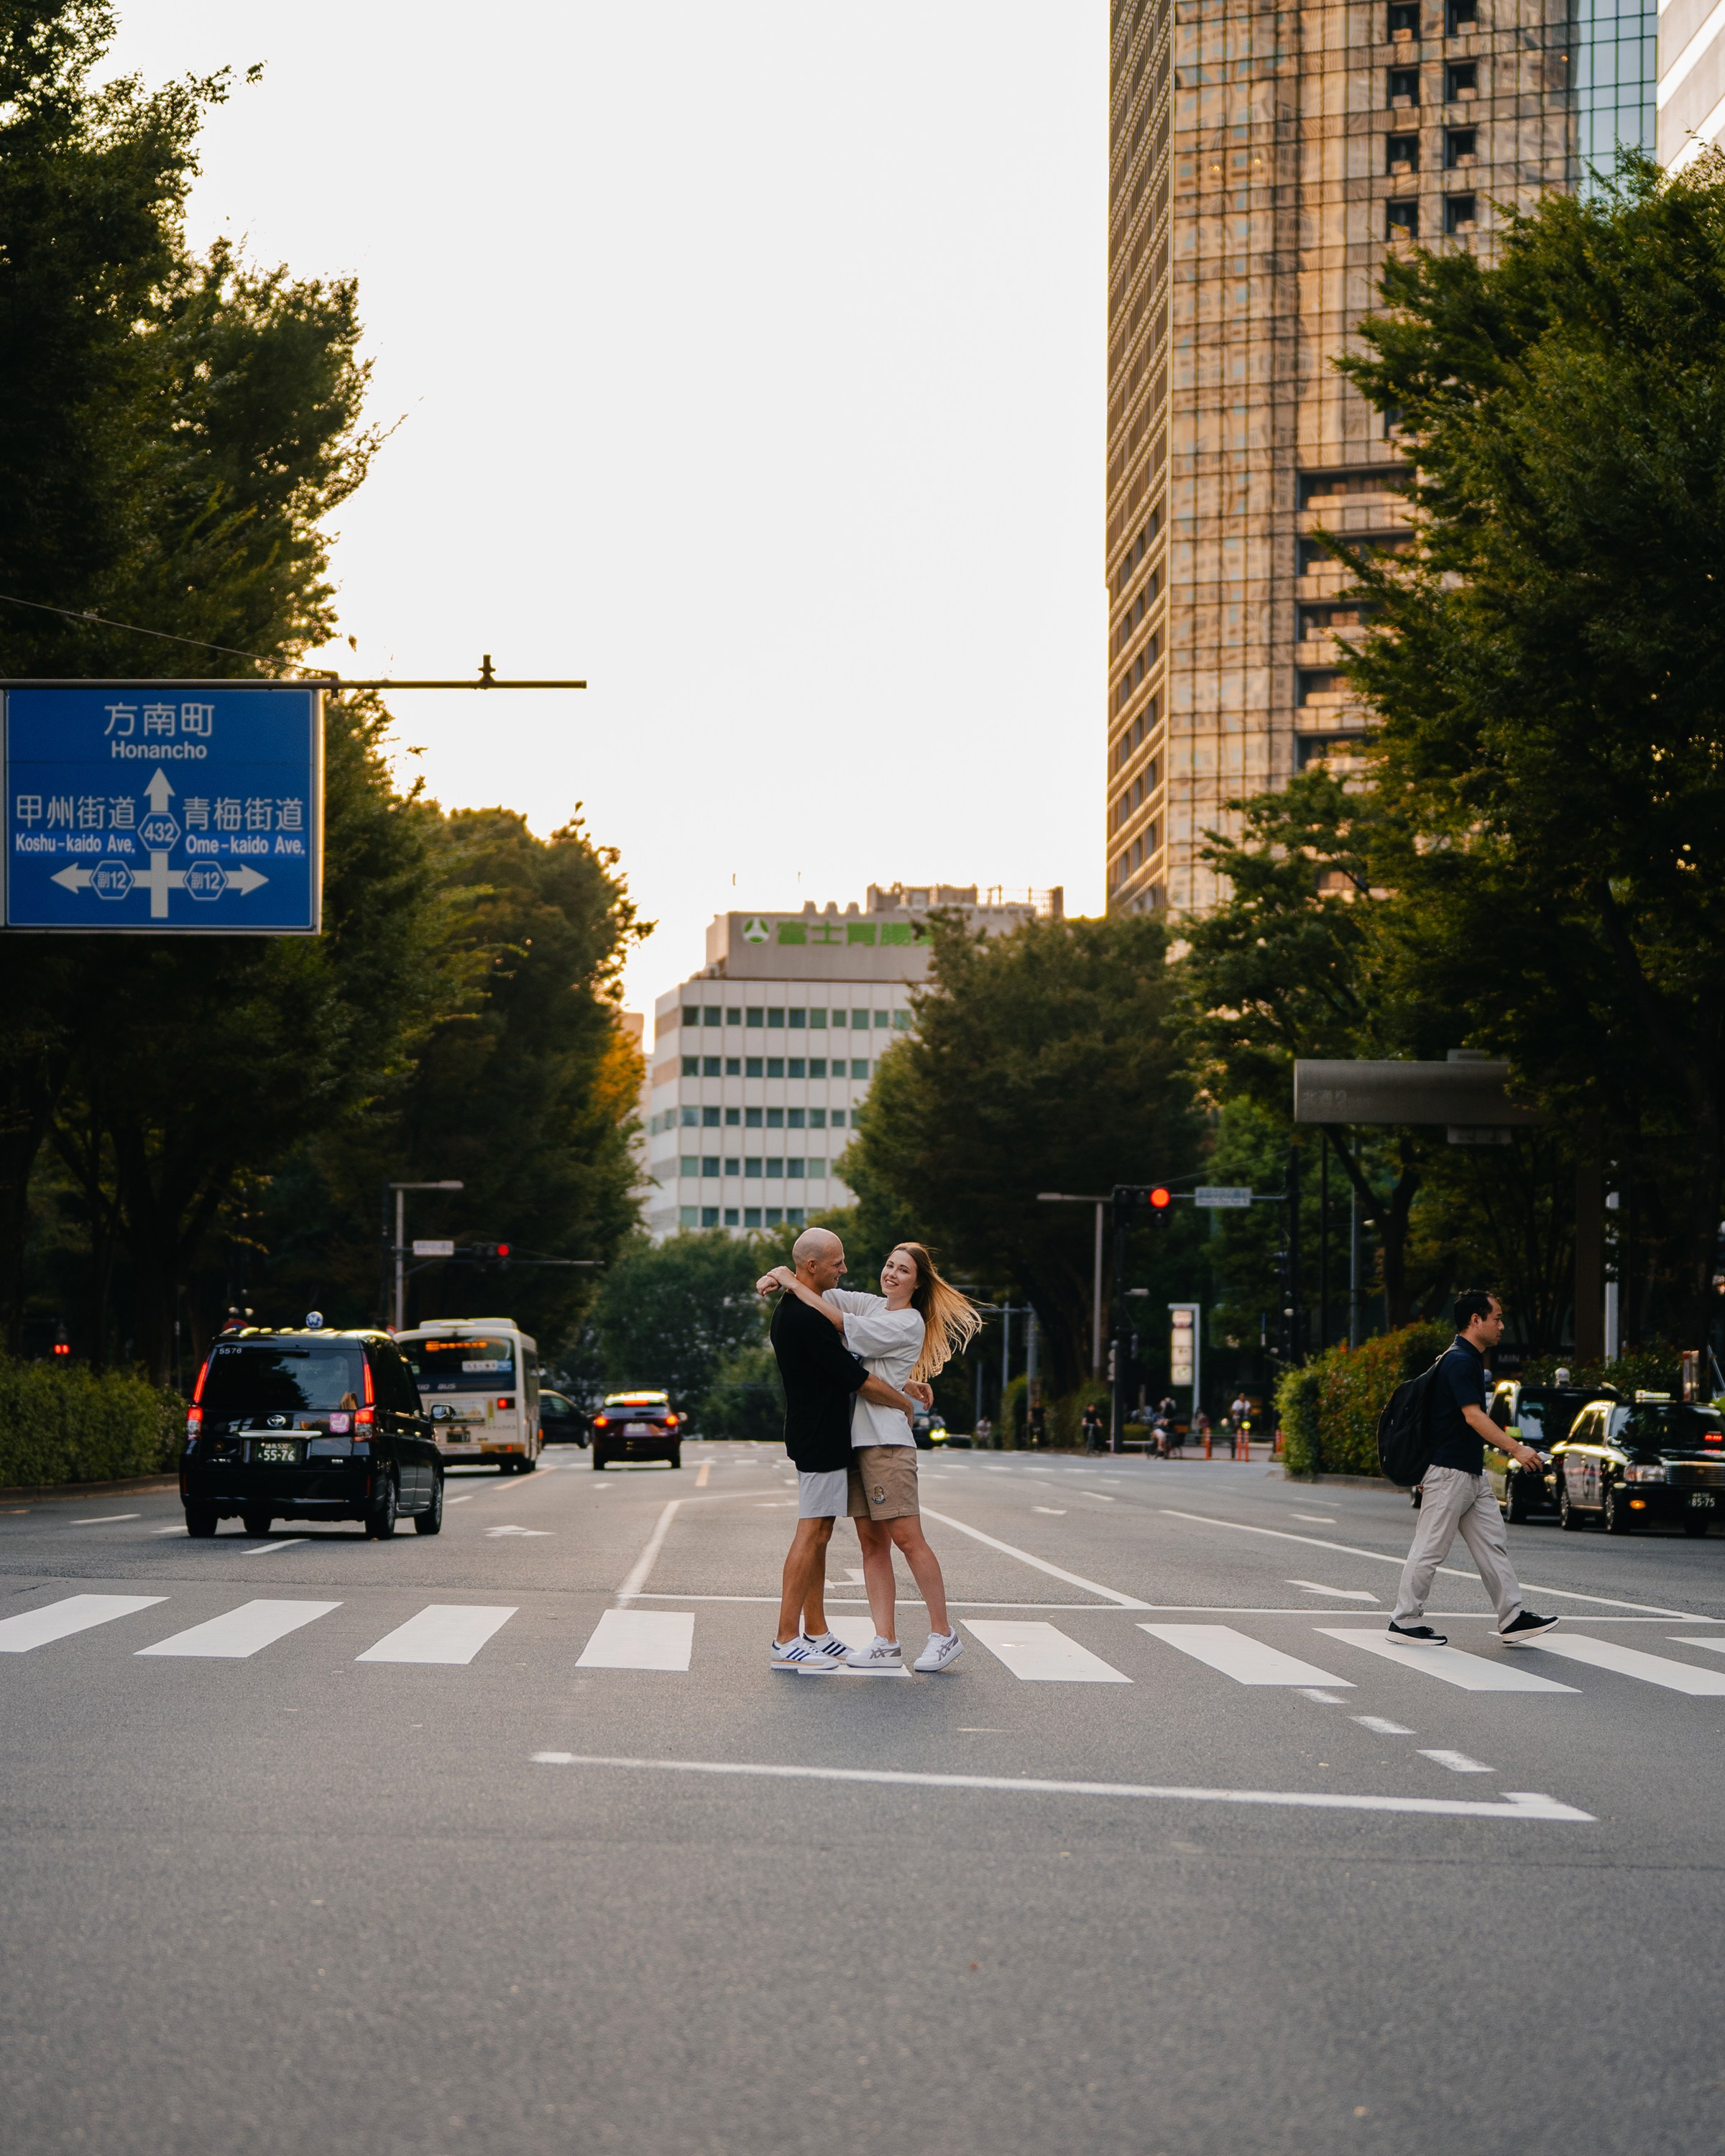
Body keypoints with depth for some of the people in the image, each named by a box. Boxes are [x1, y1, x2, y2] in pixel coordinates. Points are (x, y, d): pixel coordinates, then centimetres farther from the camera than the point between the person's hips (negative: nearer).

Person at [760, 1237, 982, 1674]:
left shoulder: (909, 1324, -6)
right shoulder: (872, 1306, 16)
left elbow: (840, 1323, -13)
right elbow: (822, 1289, 18)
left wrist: (794, 1284, -8)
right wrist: (781, 1275, -2)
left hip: (887, 1441, -8)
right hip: (855, 1438, 8)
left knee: (907, 1538, -9)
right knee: (872, 1542, 4)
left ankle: (943, 1634, -2)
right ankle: (886, 1644, 2)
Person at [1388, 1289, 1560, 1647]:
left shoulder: (1469, 1360, 16)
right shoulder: (1459, 1361, -17)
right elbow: (1473, 1416, -25)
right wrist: (1516, 1449, -29)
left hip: (1472, 1473, 10)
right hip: (1449, 1472, -10)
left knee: (1493, 1544, 6)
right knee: (1431, 1548, -2)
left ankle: (1513, 1620, 6)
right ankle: (1405, 1620, 5)